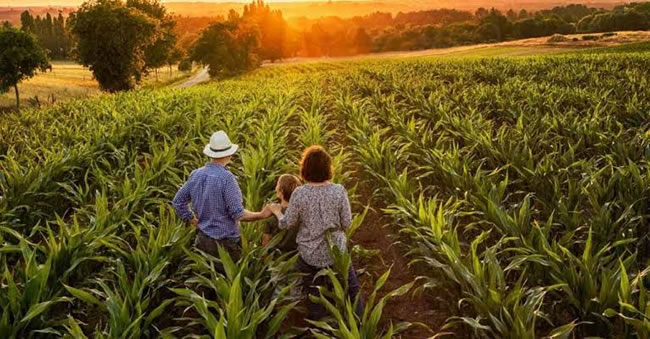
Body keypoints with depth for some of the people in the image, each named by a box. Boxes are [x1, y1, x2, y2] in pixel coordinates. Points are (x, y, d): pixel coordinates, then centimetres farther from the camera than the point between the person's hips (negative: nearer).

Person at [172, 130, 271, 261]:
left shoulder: (196, 175, 0)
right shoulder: (226, 178, -20)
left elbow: (178, 202, 10)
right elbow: (238, 214, -20)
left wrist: (195, 222, 15)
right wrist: (261, 215, -6)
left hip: (203, 239, 6)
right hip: (226, 242, -6)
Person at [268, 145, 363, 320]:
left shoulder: (299, 194, -17)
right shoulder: (339, 191, -16)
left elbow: (286, 224, -7)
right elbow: (347, 223, -9)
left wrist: (276, 211, 12)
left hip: (310, 255, 0)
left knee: (314, 295, 19)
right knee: (351, 288, 20)